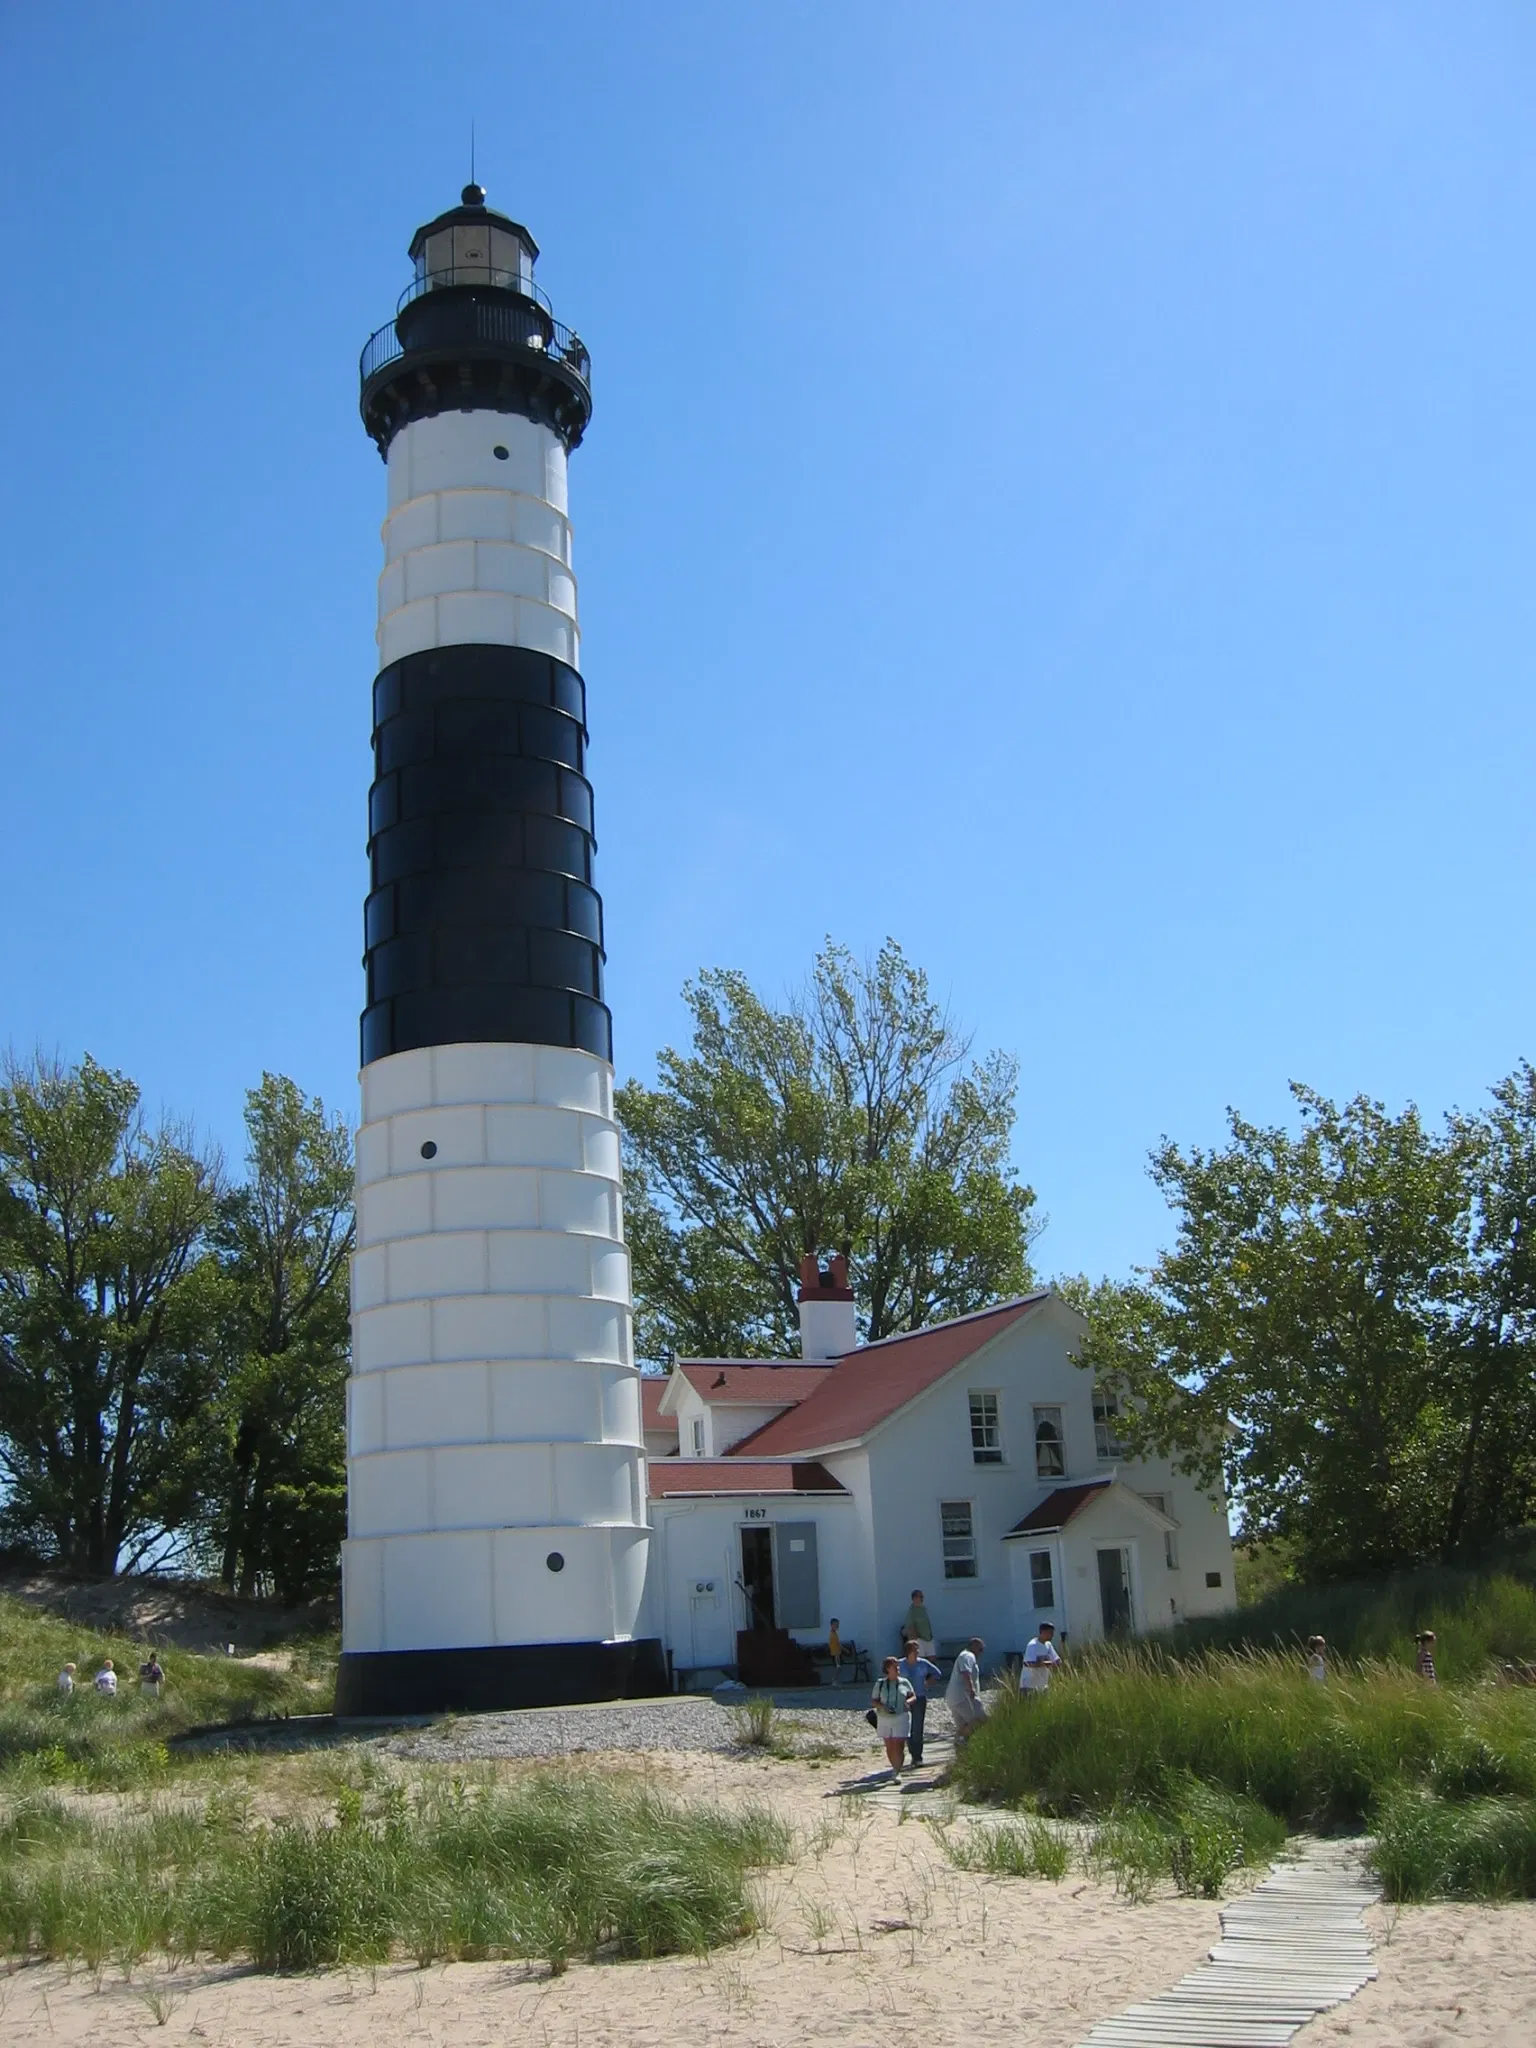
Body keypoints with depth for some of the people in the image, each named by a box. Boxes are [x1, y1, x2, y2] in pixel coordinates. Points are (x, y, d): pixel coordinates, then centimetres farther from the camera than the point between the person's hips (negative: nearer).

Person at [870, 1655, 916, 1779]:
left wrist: (908, 1701, -11)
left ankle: (897, 1773, -5)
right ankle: (895, 1768, 29)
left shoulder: (904, 1682, 1)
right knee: (889, 1747, 10)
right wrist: (882, 1706, -17)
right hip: (884, 1718, 1)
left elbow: (913, 1696, 11)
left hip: (901, 1718, -1)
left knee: (898, 1746, -10)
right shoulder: (880, 1683, 1)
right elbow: (873, 1701, 2)